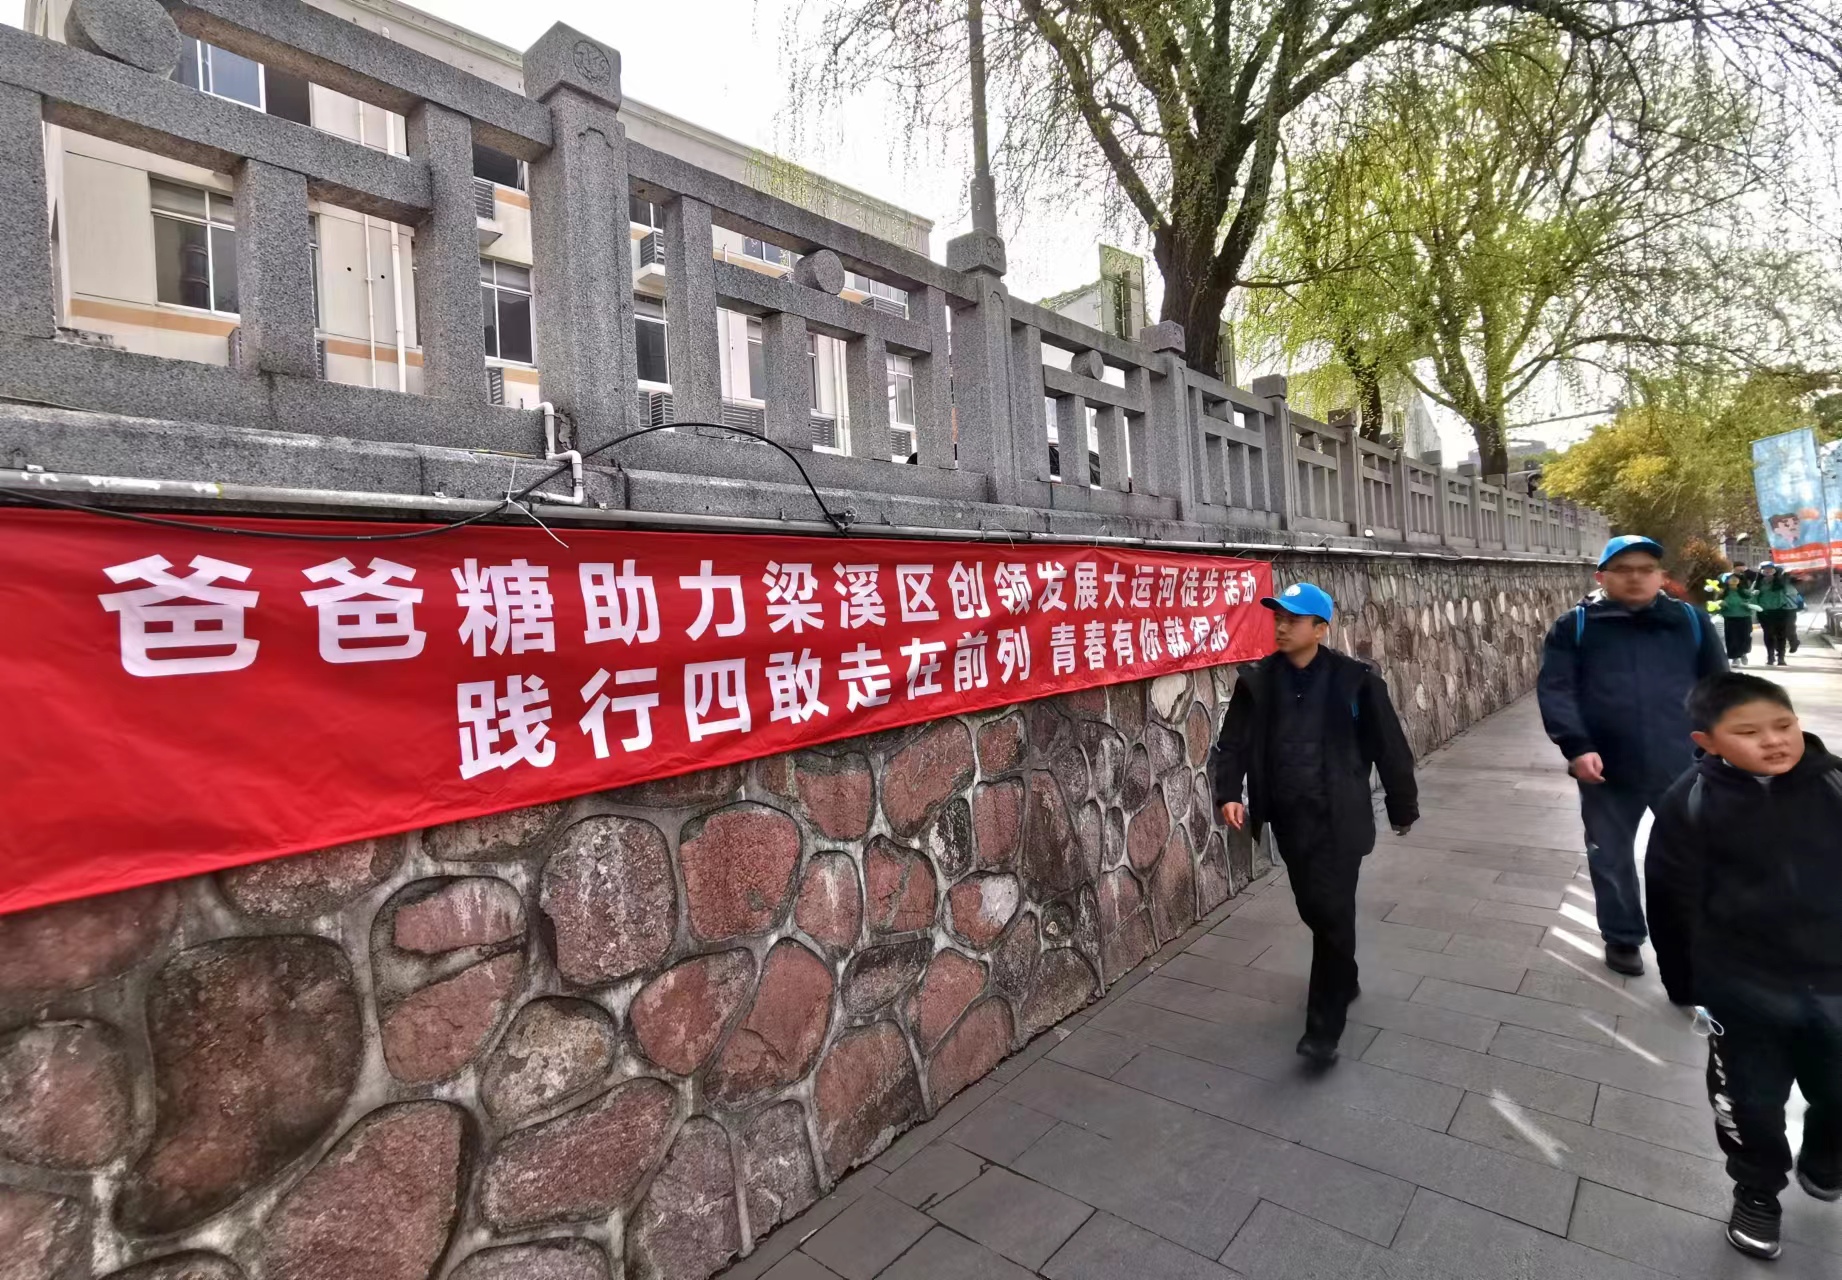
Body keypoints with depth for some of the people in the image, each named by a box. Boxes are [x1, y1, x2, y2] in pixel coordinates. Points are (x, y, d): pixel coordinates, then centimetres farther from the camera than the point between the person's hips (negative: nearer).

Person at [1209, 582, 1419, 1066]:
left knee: (1333, 912, -4)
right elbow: (1233, 743, -1)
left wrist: (1403, 806, 7)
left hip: (1339, 818, -3)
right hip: (1289, 818, 4)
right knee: (1313, 909, 16)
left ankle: (1324, 1028, 8)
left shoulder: (1354, 680, -9)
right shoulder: (1257, 681, -1)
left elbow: (1389, 746, 0)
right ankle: (1344, 981, 44)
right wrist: (1229, 794, -17)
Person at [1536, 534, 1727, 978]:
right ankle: (1622, 938, 33)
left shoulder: (1692, 620, 6)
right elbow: (1554, 689, -7)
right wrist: (1576, 747, -18)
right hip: (1608, 770, -1)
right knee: (1611, 858, 13)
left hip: (1684, 766, 1)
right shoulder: (1576, 626, -1)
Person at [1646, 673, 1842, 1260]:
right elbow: (1674, 901, -8)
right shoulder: (1690, 804, -16)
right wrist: (1687, 986, -2)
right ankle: (1757, 1192, 40)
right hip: (1745, 988, -2)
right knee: (1751, 1102, 14)